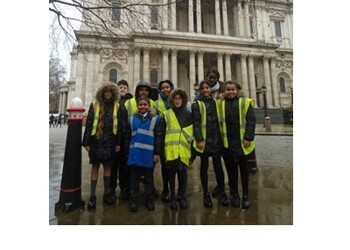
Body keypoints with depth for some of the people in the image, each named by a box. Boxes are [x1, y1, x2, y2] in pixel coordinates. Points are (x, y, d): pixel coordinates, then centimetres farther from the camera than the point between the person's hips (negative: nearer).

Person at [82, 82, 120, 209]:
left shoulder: (116, 106, 5)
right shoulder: (95, 105, 2)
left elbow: (119, 125, 4)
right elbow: (89, 124, 0)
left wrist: (118, 142, -1)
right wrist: (86, 142, -4)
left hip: (110, 141, 1)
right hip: (96, 140, -1)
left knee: (107, 166, 11)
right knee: (95, 166, 6)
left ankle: (106, 193, 24)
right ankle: (92, 196, 16)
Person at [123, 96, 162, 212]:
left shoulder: (155, 119, 0)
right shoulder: (132, 119, 6)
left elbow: (158, 137, -2)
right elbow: (127, 137, 9)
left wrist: (157, 153, -6)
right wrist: (127, 152, 6)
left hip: (149, 154, -1)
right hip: (135, 153, 2)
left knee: (148, 178, 12)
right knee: (134, 178, 10)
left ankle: (149, 200, 27)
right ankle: (133, 200, 24)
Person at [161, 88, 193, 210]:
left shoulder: (188, 113, 8)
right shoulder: (167, 114, 6)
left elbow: (192, 131, 9)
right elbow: (163, 132, 5)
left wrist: (191, 144, 3)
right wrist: (162, 147, 1)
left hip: (183, 148, 0)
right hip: (171, 148, 0)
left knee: (182, 172, 6)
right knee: (172, 172, 6)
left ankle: (182, 197, 22)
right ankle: (173, 198, 20)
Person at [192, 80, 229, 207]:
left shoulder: (215, 101, 12)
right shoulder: (197, 103, -2)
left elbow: (219, 119, 16)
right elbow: (196, 123, -9)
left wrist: (222, 136, 10)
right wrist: (199, 139, -16)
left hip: (216, 138, 4)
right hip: (204, 139, -3)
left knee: (218, 165, 8)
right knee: (204, 166, 7)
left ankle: (222, 192, 23)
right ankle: (206, 194, 20)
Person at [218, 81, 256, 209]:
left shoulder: (245, 102, 1)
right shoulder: (220, 103, 5)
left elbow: (251, 120, -3)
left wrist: (248, 138, -11)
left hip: (241, 142, -1)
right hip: (227, 142, 1)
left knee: (244, 168, 11)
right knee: (231, 169, 11)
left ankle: (246, 195, 27)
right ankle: (234, 194, 28)